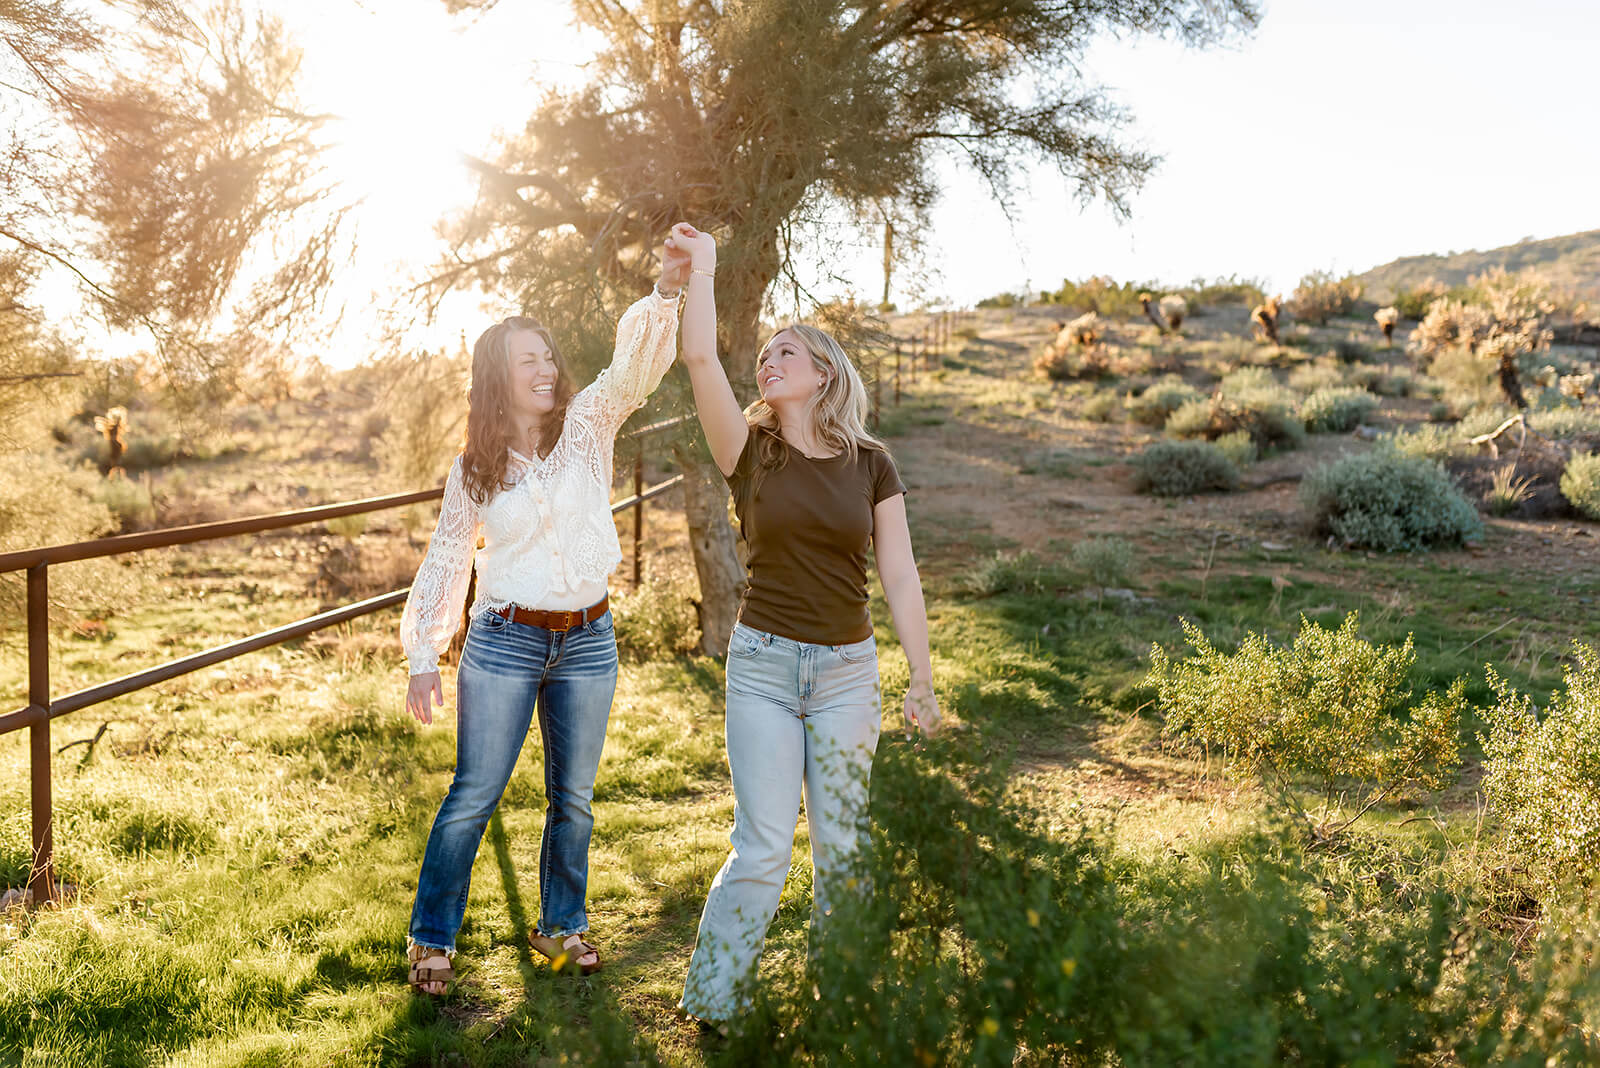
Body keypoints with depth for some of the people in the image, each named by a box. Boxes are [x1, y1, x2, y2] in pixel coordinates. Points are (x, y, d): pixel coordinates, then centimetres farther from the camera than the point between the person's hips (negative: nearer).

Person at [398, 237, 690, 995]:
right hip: (504, 642, -2)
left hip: (588, 641, 2)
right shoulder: (473, 469, -1)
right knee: (474, 796, 3)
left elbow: (636, 360, -17)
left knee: (573, 797, 14)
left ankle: (561, 924, 32)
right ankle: (432, 938, 18)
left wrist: (667, 291, -36)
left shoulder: (587, 427, -1)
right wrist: (423, 659, 2)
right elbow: (445, 561, 6)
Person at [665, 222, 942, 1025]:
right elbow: (700, 359, -14)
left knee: (843, 847, 8)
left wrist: (922, 680, 1)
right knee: (763, 847, -3)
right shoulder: (752, 452, 1)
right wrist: (702, 269, -8)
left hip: (848, 668, 1)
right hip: (763, 663, -1)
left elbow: (899, 577, 2)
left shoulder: (870, 464, 2)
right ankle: (714, 1006, 13)